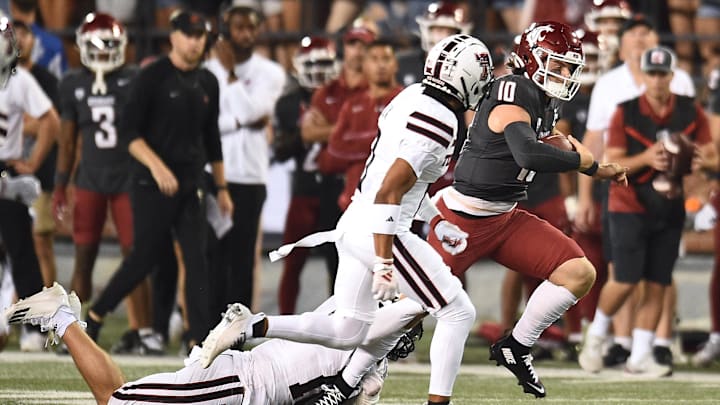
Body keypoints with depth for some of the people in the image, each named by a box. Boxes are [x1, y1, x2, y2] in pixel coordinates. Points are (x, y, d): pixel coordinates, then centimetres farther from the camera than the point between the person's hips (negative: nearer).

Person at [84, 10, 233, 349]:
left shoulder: (207, 83, 11)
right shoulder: (152, 78, -9)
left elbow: (211, 139, 20)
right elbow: (129, 134, -13)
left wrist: (221, 187, 18)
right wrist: (157, 166, -25)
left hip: (190, 184, 6)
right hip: (152, 186, -6)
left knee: (196, 260, -2)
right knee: (145, 257, -4)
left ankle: (201, 337, -3)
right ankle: (94, 316, 12)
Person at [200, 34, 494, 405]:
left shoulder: (413, 96, 8)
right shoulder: (439, 123, -20)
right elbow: (388, 193, -24)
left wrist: (437, 222, 23)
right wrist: (384, 264, -24)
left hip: (354, 224, 9)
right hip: (382, 232, -9)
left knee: (346, 332, 16)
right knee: (458, 314, 2)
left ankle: (252, 328, 6)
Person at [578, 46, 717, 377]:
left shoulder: (691, 113, 0)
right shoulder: (626, 114, -8)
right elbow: (611, 164, -9)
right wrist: (645, 158, -26)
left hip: (670, 210, 3)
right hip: (630, 207, -3)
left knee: (657, 285, 2)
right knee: (626, 280, -10)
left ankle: (640, 356, 10)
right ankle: (596, 335, 16)